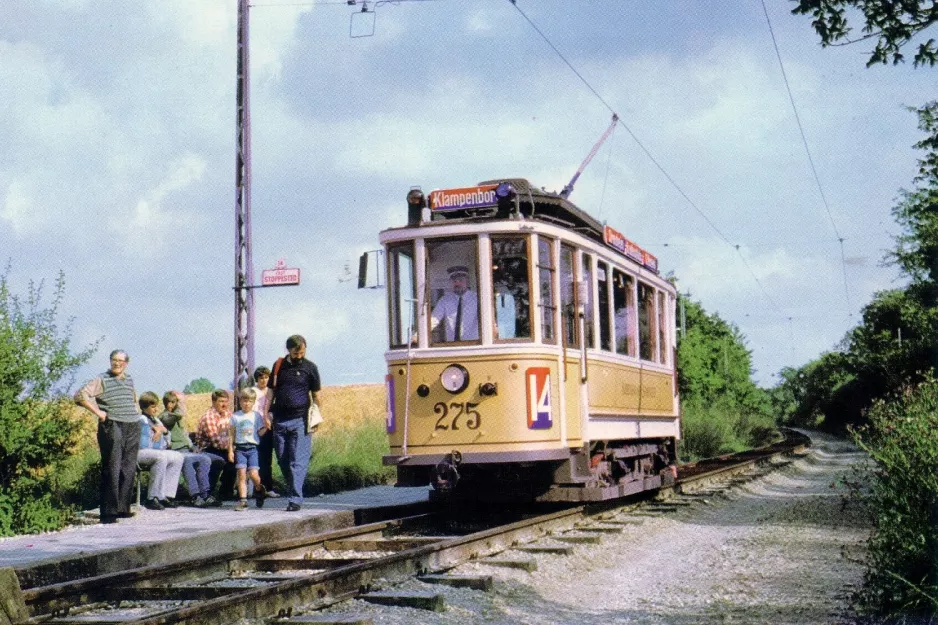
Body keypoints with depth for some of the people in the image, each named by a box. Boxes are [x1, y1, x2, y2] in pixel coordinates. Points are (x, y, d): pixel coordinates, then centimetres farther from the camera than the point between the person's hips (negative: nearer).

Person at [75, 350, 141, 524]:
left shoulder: (129, 379, 16)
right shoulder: (101, 380, -4)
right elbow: (80, 395, -14)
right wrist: (98, 412, -14)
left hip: (133, 427, 6)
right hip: (112, 427, -6)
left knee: (129, 469, 6)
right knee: (112, 469, -7)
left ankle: (123, 508, 14)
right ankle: (108, 512, -5)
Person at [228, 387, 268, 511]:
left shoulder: (256, 416, 7)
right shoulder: (236, 416, 8)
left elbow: (260, 433, 7)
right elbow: (232, 434, 10)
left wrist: (266, 427, -12)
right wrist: (230, 450, 5)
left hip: (252, 448, -1)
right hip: (240, 448, 1)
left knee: (253, 474, -11)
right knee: (241, 474, -8)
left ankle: (259, 489, 19)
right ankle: (243, 500, -5)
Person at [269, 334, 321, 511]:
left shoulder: (309, 367, 4)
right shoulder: (279, 366, 10)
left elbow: (316, 395, 7)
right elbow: (271, 391, 15)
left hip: (300, 420, -4)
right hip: (280, 420, 4)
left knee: (298, 462, -8)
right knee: (282, 460, 9)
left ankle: (295, 499, -10)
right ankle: (293, 490, 24)